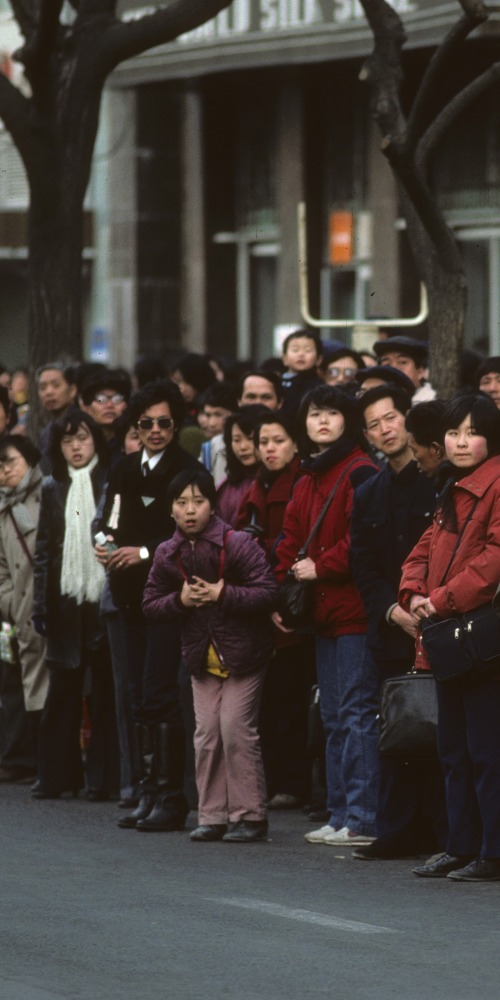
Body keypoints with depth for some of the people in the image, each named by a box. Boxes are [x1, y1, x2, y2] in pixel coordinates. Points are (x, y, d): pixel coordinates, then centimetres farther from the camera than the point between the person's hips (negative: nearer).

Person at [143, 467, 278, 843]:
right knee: (206, 734, 4)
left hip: (242, 653, -5)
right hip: (202, 656, 5)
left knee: (236, 728, -11)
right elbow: (151, 605, 7)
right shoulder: (167, 555, 4)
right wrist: (180, 600, -12)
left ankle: (250, 816, -3)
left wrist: (223, 594, -24)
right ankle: (212, 815, 10)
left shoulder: (237, 544, -13)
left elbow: (268, 593, -17)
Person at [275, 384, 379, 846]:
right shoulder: (308, 480, 18)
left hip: (354, 612, -9)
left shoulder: (359, 472, -9)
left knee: (356, 714, -9)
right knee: (334, 717, 12)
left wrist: (320, 567, -13)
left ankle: (363, 819, -9)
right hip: (324, 615, 9)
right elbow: (290, 543, 18)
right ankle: (341, 815, 18)